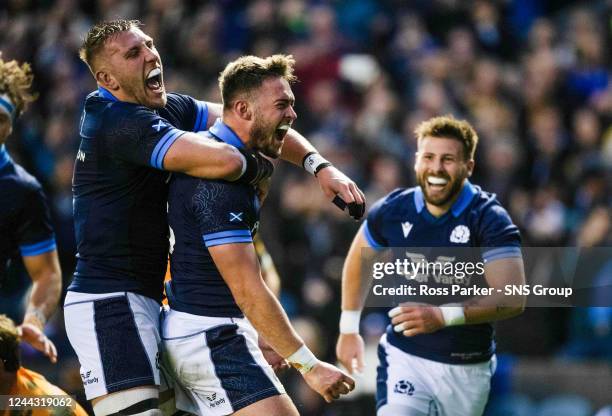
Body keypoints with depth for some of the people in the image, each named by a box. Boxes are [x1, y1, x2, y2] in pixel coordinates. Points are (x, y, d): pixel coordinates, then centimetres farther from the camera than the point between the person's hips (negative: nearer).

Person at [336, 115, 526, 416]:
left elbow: (512, 299, -26)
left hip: (469, 367, -1)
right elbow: (359, 260, 17)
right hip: (404, 357, 1)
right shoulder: (392, 211, -5)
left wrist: (443, 316, -37)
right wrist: (348, 330, 16)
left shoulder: (489, 219, -15)